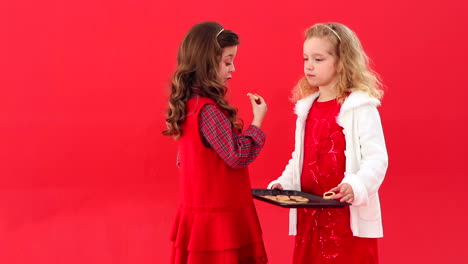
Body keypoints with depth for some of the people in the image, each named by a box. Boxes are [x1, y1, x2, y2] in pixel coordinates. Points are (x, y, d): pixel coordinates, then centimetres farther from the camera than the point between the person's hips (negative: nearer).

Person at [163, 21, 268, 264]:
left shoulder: (189, 103, 8)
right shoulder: (208, 109, -20)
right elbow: (237, 156, -19)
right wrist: (258, 120, -9)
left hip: (200, 212, 9)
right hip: (218, 217, -9)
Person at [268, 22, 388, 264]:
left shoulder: (360, 107, -10)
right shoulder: (306, 108, 11)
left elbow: (376, 158, -16)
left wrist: (355, 186, -31)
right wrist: (283, 183, 2)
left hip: (349, 215, -6)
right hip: (309, 214, 6)